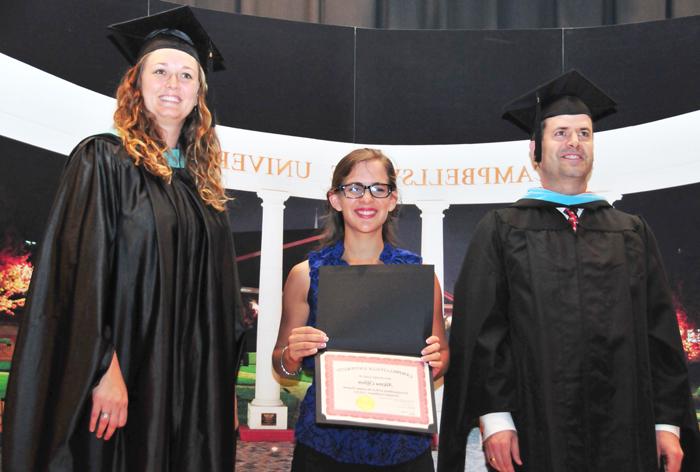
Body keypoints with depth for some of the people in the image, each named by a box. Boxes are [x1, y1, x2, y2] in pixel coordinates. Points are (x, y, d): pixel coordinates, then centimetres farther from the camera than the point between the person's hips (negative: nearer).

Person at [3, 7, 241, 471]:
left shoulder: (202, 179, 11)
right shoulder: (103, 160, -6)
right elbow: (81, 273, -14)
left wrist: (225, 381, 12)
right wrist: (104, 370, -20)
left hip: (192, 380, 6)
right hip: (125, 376, -5)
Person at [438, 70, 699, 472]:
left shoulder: (632, 233, 12)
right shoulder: (501, 231, 3)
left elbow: (661, 333, 8)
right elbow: (480, 332, -4)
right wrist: (494, 418, -11)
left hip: (625, 436, 3)